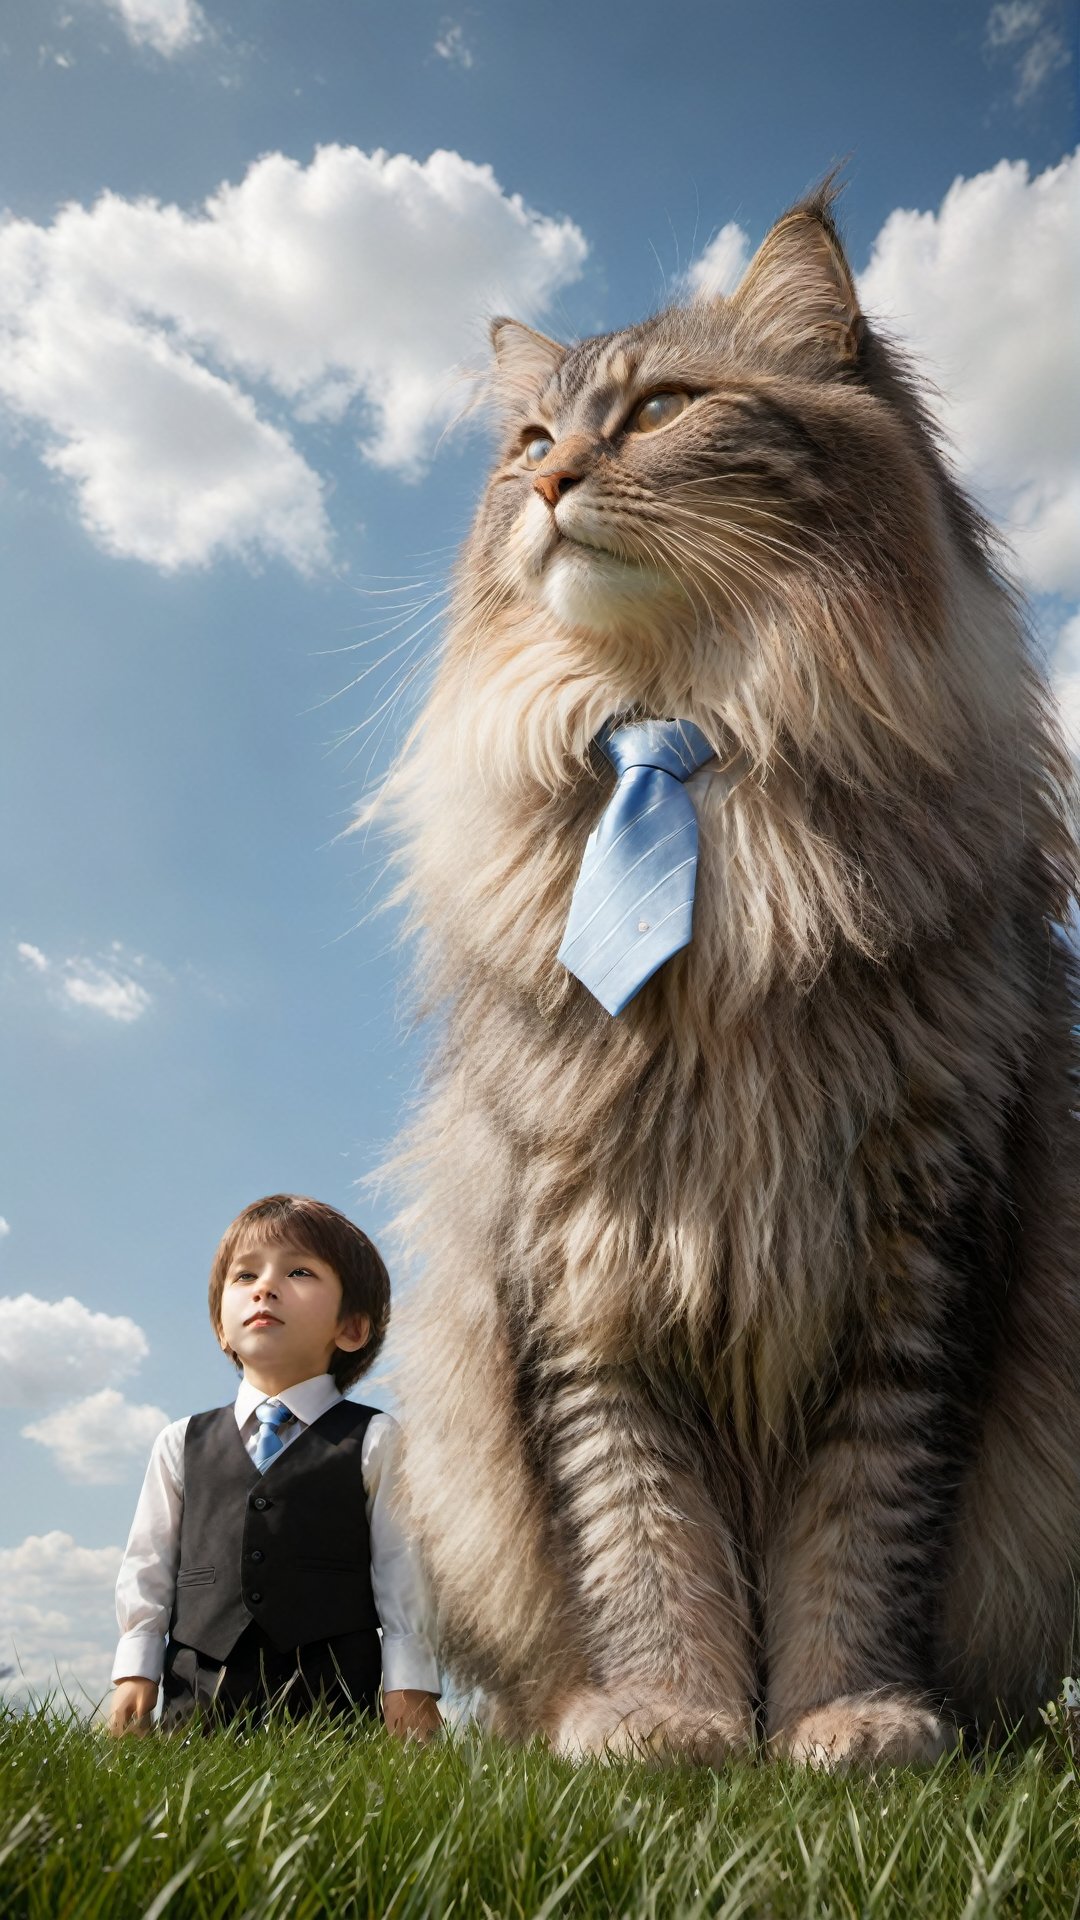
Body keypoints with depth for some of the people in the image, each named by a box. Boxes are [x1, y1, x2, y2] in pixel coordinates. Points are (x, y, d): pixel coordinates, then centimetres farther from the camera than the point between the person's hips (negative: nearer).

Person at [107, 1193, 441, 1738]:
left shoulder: (374, 1442, 2)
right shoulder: (181, 1445, 11)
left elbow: (402, 1570, 1)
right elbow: (149, 1568, 14)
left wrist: (410, 1685, -5)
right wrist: (134, 1672, 5)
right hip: (201, 1695, 2)